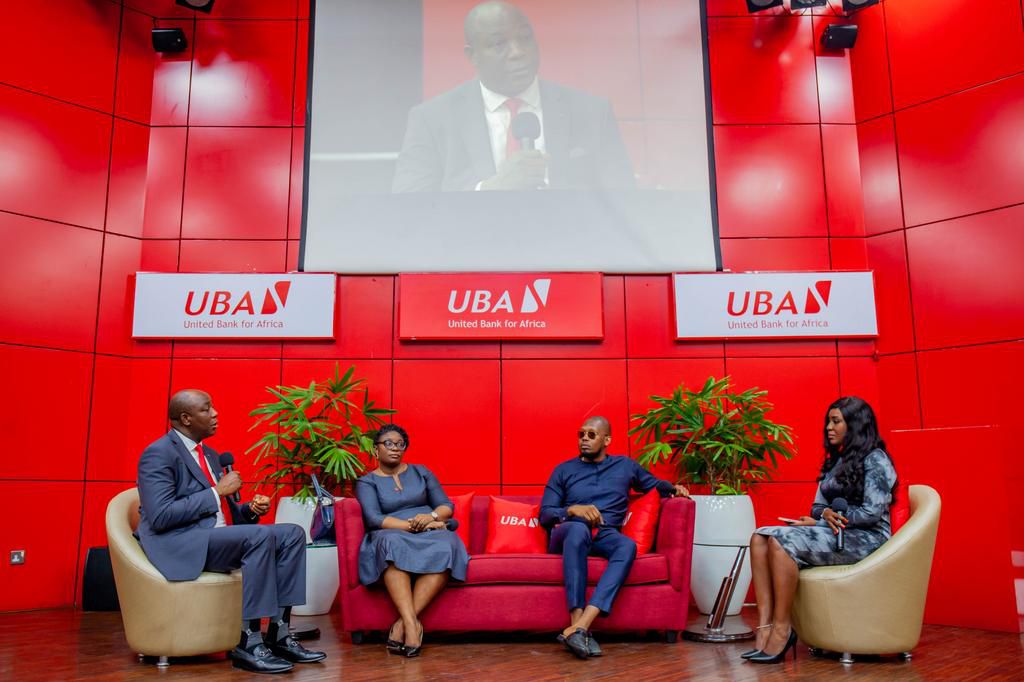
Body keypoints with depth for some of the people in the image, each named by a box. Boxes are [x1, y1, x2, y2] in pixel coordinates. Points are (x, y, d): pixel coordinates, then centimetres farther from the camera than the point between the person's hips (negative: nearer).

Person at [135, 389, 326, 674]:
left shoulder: (209, 454, 19)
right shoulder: (159, 454, -9)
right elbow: (160, 516, -21)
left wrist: (250, 509, 1)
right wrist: (217, 492, -16)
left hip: (216, 538, 9)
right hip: (179, 543, -9)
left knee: (292, 533, -8)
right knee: (260, 537, -30)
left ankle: (278, 634, -11)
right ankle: (247, 642, -24)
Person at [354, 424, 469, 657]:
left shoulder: (421, 472, 18)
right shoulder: (366, 482, 11)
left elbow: (447, 506, 12)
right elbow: (373, 519, -6)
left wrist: (430, 517, -11)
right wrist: (412, 525, -18)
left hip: (430, 533, 2)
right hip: (392, 536, -2)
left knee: (444, 548, -35)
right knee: (393, 545, -39)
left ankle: (403, 621, -36)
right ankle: (412, 623, -46)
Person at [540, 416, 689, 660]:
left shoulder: (625, 465, 20)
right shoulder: (563, 470, 15)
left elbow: (655, 484, 32)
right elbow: (545, 514, 9)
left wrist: (675, 488, 10)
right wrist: (573, 509, -10)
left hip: (605, 537, 1)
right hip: (569, 534, -1)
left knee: (628, 546, -36)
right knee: (578, 529, -40)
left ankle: (578, 628, -48)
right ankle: (579, 626, -46)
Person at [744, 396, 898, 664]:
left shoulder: (875, 459, -3)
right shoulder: (835, 461, 21)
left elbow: (872, 513, -13)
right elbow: (818, 506, 15)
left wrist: (819, 522, -13)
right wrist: (825, 515, -11)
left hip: (867, 539, -8)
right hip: (833, 534, 8)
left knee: (782, 541, -31)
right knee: (760, 537, -17)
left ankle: (781, 630, -24)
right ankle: (765, 628, -28)